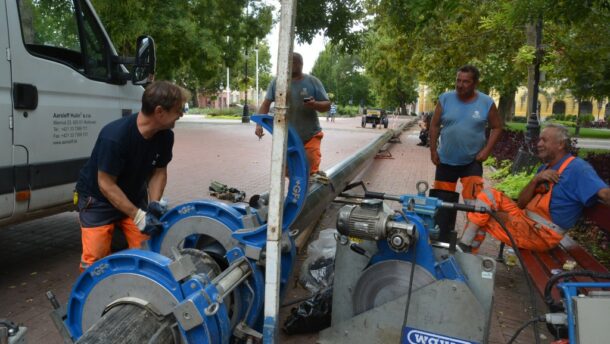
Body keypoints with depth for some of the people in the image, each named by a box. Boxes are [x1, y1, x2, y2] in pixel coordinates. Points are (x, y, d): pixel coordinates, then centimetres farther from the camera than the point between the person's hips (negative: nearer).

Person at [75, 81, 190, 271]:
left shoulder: (165, 135, -15)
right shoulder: (115, 136, -33)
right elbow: (106, 185, -27)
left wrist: (154, 203, -18)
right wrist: (138, 216, -29)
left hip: (134, 197, 5)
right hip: (98, 200, -5)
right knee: (95, 259, -8)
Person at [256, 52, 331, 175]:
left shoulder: (313, 82, -2)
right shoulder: (276, 82, 1)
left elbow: (327, 105, -1)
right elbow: (266, 104, 2)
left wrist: (315, 104, -23)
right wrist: (259, 124, -12)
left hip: (310, 137, -1)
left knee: (311, 172, -2)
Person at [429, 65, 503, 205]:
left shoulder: (486, 102, -6)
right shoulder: (445, 99, -5)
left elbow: (497, 127, 3)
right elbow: (434, 125, 3)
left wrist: (487, 150, -8)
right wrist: (433, 150, -1)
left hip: (472, 161, -1)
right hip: (446, 160, 1)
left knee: (473, 200, -7)